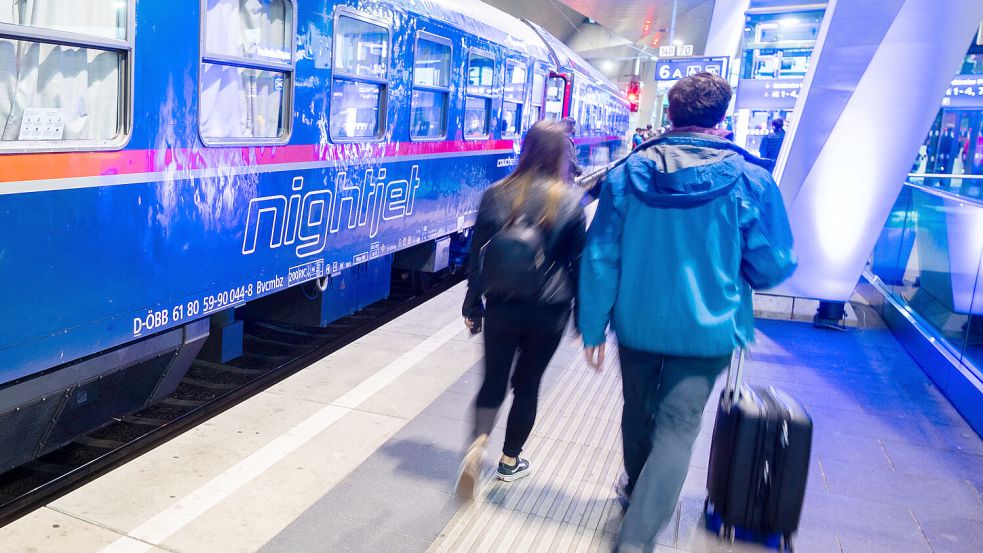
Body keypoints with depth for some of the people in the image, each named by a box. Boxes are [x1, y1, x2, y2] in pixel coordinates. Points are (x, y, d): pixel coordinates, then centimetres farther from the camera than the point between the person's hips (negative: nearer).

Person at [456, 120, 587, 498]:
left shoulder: (497, 195, -2)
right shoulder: (570, 201, -7)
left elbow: (478, 254, 2)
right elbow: (578, 262, -2)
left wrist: (473, 305, 10)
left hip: (501, 306, 1)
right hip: (549, 311, -1)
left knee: (493, 380, 13)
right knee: (527, 384, 15)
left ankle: (477, 444, -9)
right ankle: (510, 460, 26)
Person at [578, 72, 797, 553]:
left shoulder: (627, 172, -6)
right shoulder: (749, 178, -11)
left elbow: (600, 255, -6)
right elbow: (774, 266, -7)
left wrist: (593, 327, 1)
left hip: (636, 322, 3)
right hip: (705, 329, -2)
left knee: (638, 413, 22)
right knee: (677, 428, 3)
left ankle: (636, 491, 47)